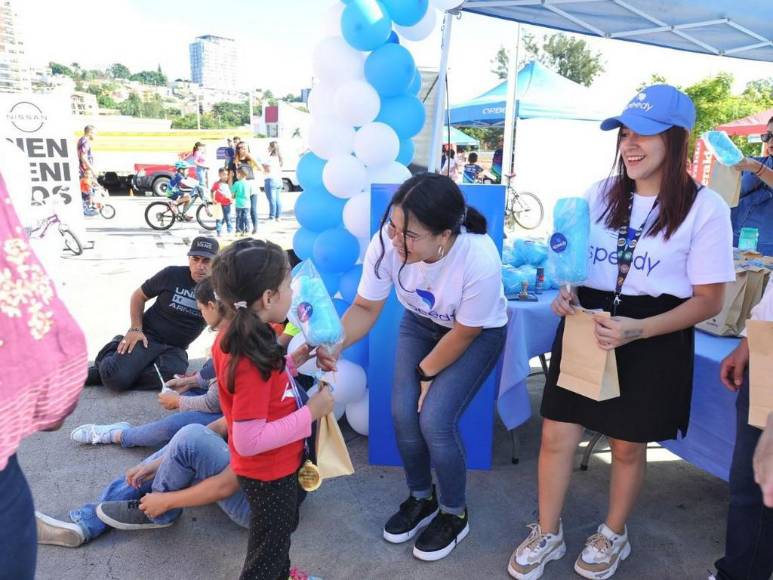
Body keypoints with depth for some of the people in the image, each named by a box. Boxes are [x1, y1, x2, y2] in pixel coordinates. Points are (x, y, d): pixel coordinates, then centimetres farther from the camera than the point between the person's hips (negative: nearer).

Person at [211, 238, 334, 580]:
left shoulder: (233, 337, -8)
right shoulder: (251, 361, -36)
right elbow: (249, 440, -34)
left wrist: (291, 362, -2)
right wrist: (311, 413, -28)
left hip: (273, 465, 9)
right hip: (269, 473, -9)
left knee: (281, 529, 34)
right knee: (268, 550, 17)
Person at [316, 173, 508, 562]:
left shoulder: (480, 261, -39)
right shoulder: (387, 243, -31)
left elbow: (463, 334, -22)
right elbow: (365, 308, -17)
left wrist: (426, 372, -9)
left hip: (478, 332, -4)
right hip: (420, 324, 4)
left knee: (435, 421, -13)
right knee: (403, 414, -4)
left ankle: (454, 514, 17)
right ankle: (421, 499, 27)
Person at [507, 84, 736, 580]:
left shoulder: (704, 207, -9)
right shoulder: (600, 194, 4)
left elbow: (709, 300, -8)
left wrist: (638, 329, -22)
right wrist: (566, 294, -8)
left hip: (653, 341, -3)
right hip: (585, 326, 4)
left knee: (628, 445, 14)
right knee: (556, 435, 6)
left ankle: (614, 536, 42)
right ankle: (547, 534, 30)